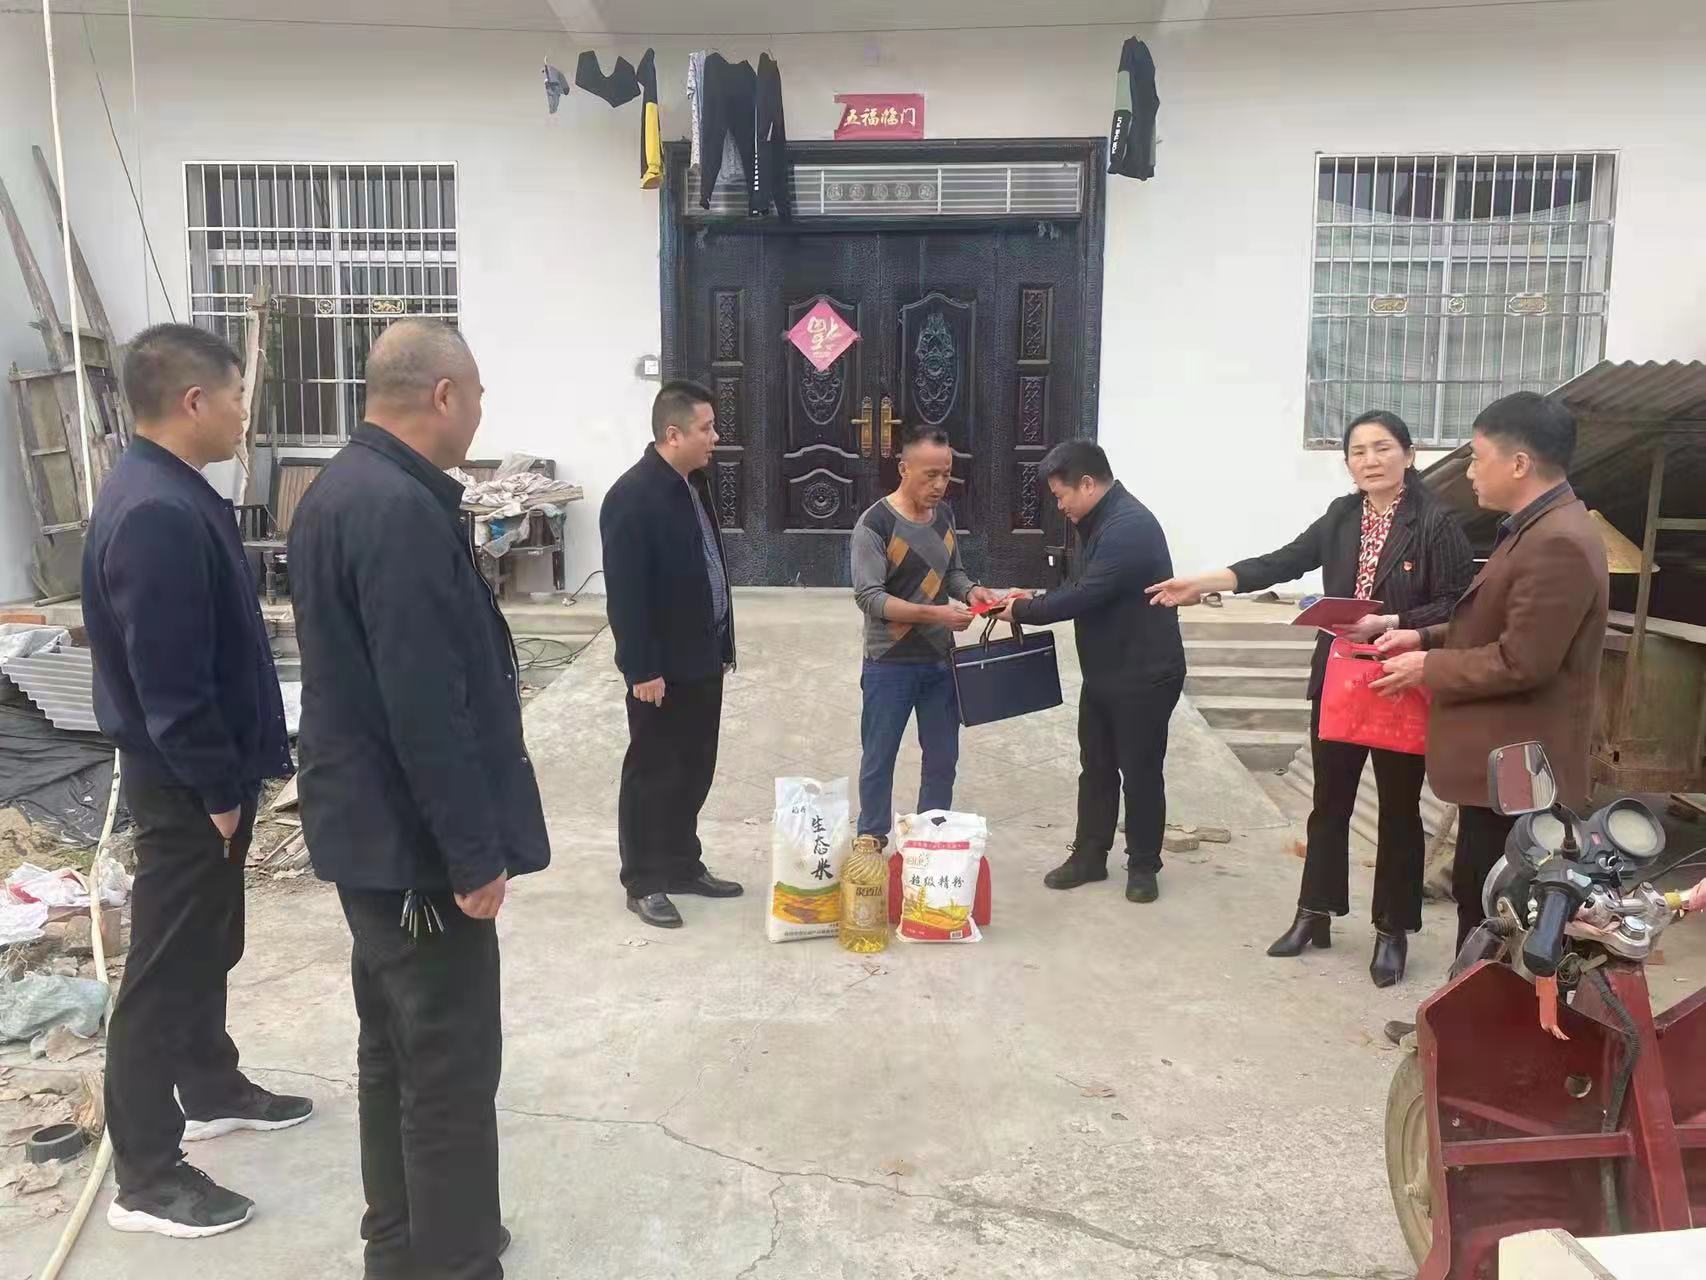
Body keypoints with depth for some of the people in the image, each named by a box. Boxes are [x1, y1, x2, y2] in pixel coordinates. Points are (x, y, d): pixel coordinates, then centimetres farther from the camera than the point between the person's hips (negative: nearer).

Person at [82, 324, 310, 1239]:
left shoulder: (170, 491, 8)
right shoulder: (157, 514, -26)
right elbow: (170, 681, -26)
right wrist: (217, 789, -17)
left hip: (204, 772, 10)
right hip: (183, 783, -10)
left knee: (207, 947, 23)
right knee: (166, 967, 1)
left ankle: (211, 1091, 41)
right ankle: (146, 1176, 15)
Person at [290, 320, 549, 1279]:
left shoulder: (342, 488, 9)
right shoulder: (403, 510, -24)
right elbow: (426, 706, -26)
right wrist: (475, 855, -19)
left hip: (369, 823, 11)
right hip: (416, 837, -11)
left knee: (395, 1048, 21)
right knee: (451, 1070, 2)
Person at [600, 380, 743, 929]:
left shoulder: (694, 484, 9)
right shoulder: (633, 496, -19)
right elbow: (625, 592, -21)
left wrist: (723, 645, 17)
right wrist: (642, 669, -21)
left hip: (701, 658, 9)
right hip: (661, 668, -9)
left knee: (695, 770, 16)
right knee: (652, 774, 4)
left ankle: (684, 865, 30)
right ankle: (643, 883, 17)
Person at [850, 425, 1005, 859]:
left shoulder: (944, 514, 4)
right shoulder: (875, 523, -16)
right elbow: (869, 597, -21)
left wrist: (971, 590, -7)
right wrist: (934, 614, -28)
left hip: (940, 659, 6)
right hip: (890, 664, -6)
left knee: (943, 756, 14)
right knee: (879, 757, 8)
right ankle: (871, 837, 26)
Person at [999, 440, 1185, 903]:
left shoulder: (1129, 527, -24)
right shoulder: (1098, 521, 9)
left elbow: (1084, 597, -28)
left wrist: (1023, 611, -16)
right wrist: (1036, 600, 1)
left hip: (1144, 674, -9)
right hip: (1103, 671, 9)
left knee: (1140, 771, 4)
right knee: (1095, 766, 14)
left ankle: (1143, 866, 18)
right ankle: (1089, 855, 26)